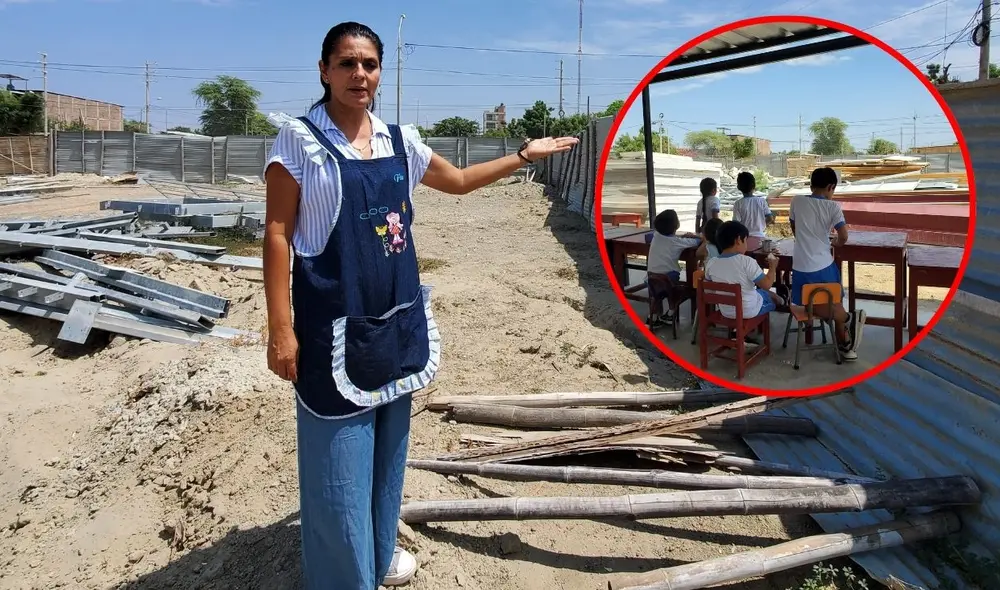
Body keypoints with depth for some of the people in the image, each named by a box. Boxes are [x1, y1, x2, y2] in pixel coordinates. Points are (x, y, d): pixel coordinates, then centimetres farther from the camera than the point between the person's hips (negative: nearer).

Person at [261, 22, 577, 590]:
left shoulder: (399, 139, 8)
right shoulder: (299, 140, -7)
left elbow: (458, 179, 24)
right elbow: (277, 234, -9)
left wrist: (523, 155, 22)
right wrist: (281, 329, -15)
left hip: (396, 318, 6)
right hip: (336, 324, -6)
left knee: (389, 447, 18)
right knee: (340, 461, 2)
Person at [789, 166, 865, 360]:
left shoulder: (797, 201, -1)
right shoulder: (833, 206, -6)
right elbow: (843, 237, -9)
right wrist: (834, 243, 15)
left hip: (801, 267, -1)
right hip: (825, 265, 1)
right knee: (834, 302, 21)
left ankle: (848, 318, -8)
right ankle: (844, 343, 20)